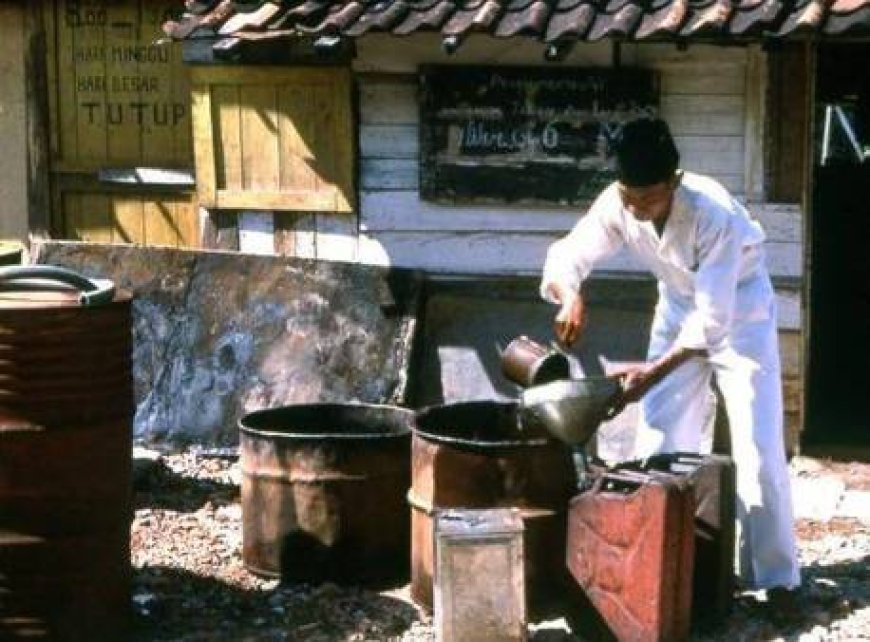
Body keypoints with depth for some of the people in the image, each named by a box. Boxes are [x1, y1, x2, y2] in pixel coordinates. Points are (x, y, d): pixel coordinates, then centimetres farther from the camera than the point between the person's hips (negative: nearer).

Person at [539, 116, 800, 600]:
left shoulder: (714, 214, -36)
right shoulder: (617, 205, -21)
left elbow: (713, 320, -35)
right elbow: (568, 254, -13)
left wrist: (653, 372, -40)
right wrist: (570, 296, -35)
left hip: (738, 312, -5)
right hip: (679, 309, 5)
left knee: (757, 445, -9)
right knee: (660, 436, 3)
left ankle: (775, 574, -1)